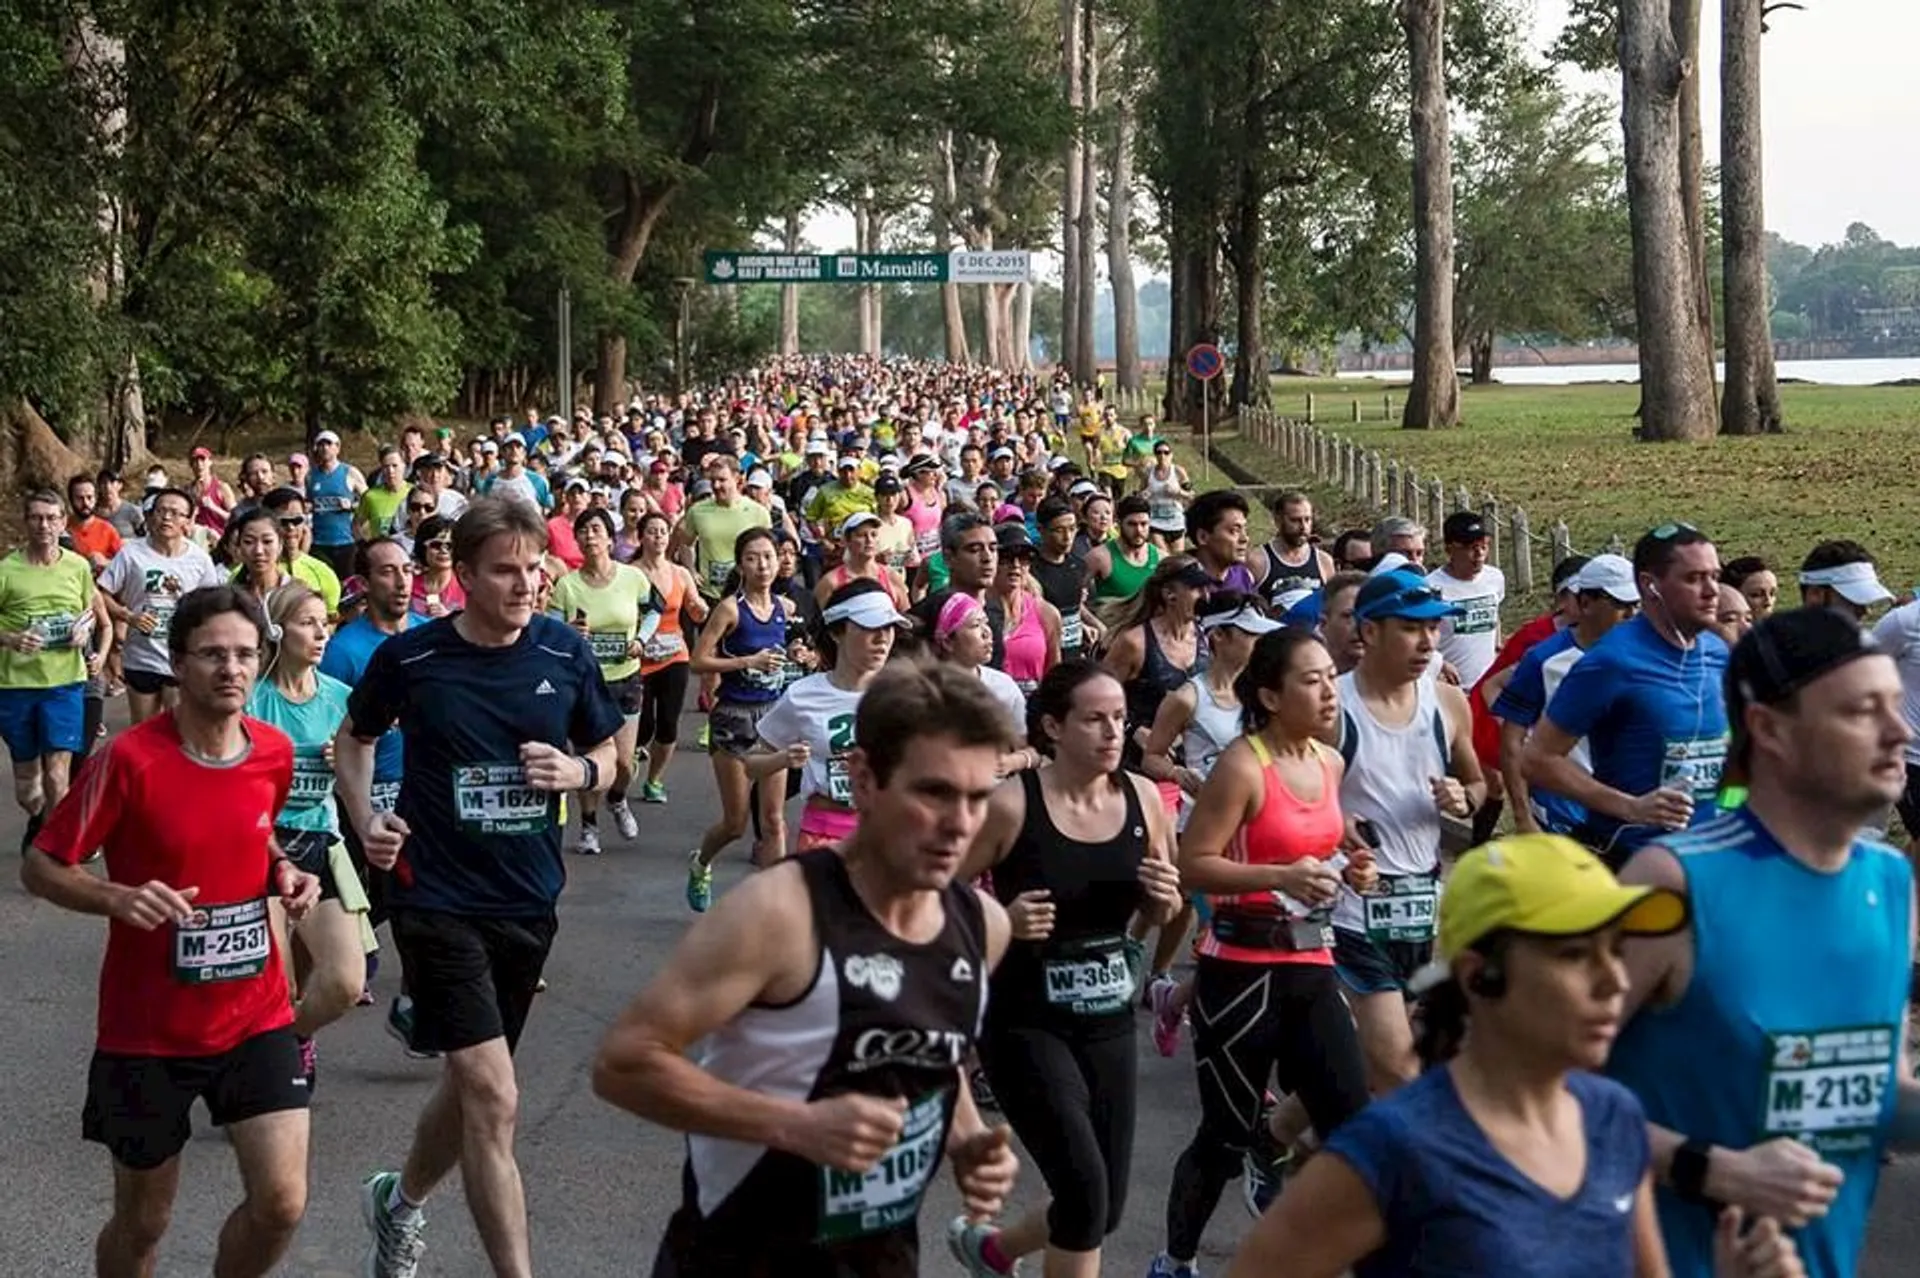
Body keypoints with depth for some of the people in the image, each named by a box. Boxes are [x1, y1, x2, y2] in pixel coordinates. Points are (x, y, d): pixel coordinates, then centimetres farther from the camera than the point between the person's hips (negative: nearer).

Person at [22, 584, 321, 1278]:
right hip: (147, 1030, -3)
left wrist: (283, 873, -1)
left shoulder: (275, 751, -1)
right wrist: (119, 898, -29)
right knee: (142, 1222, 10)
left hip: (256, 1015, 3)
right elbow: (39, 867, -11)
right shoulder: (130, 758, -16)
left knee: (281, 1202, -7)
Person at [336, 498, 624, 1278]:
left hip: (529, 900, 4)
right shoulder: (410, 656, -9)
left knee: (471, 1086, 19)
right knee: (493, 1098, -14)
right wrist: (366, 820, -7)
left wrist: (578, 771, -13)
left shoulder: (566, 654, -4)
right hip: (437, 899, -4)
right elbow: (354, 739, 10)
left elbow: (607, 755, 9)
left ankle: (400, 1203, 47)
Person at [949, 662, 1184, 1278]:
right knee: (1086, 1191, -15)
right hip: (1026, 1025, -5)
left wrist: (1166, 897, -10)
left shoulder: (1143, 798, -1)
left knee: (1105, 1208, 11)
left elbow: (1160, 913, 13)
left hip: (1110, 1023, 5)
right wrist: (1003, 920, -26)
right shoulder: (1010, 804, -15)